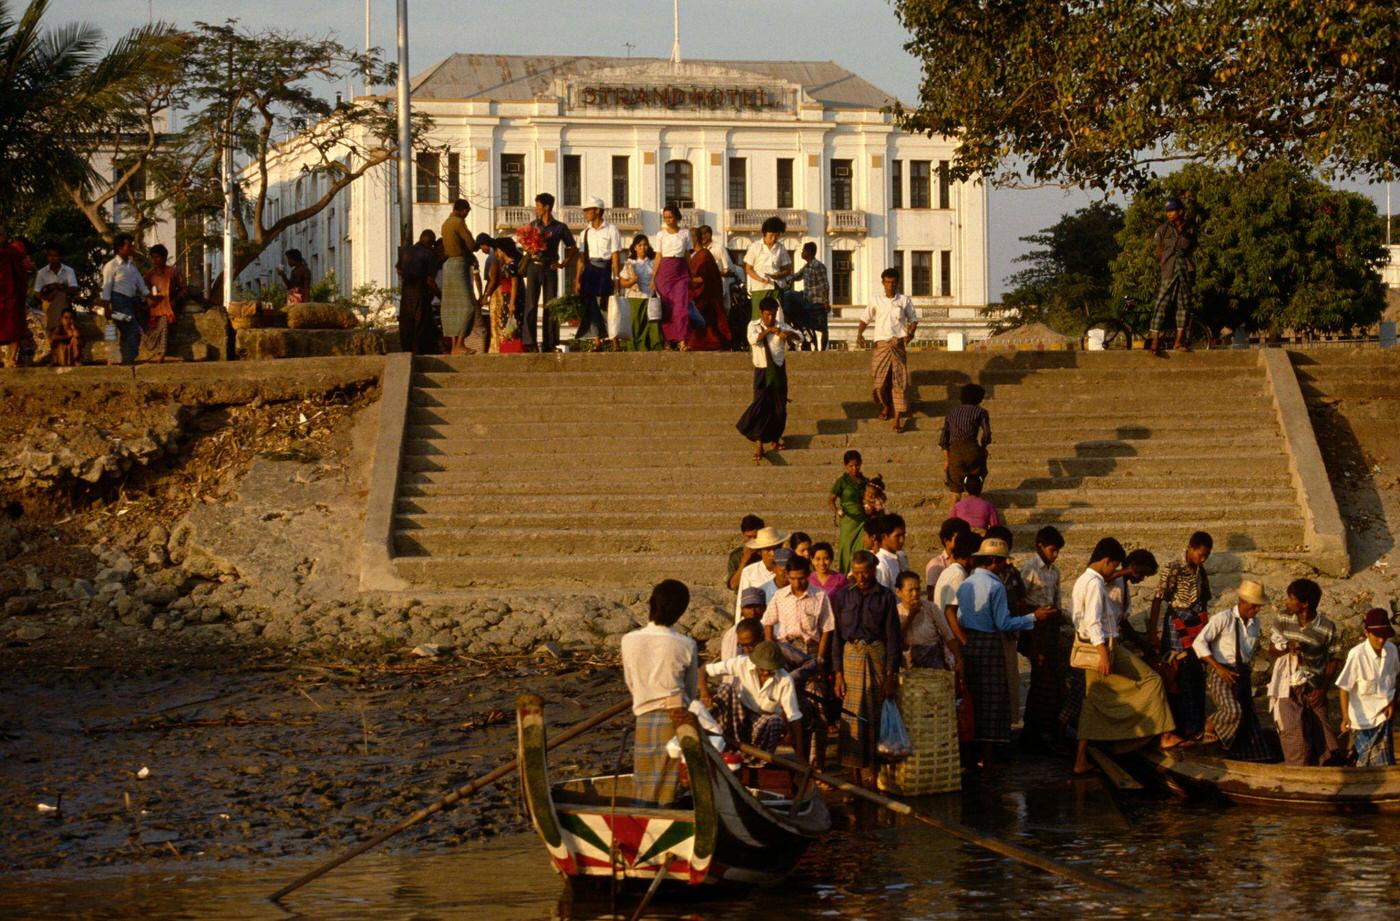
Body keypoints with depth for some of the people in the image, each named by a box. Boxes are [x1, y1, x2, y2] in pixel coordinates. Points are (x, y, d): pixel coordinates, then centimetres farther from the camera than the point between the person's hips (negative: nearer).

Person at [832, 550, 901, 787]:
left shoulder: (885, 597, 2)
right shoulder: (844, 597, 7)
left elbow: (892, 637, 1)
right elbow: (837, 636, 7)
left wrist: (891, 674, -5)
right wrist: (837, 673, 0)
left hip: (877, 655, -1)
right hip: (851, 655, 1)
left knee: (875, 718, -2)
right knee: (853, 717, -2)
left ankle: (872, 778, 3)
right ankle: (858, 779, 1)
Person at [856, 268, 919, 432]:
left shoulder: (904, 300, 8)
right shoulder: (876, 300, 8)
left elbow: (913, 319, 14)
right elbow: (865, 318, 13)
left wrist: (911, 333, -6)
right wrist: (859, 333, -4)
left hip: (899, 344, 0)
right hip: (882, 344, 0)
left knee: (899, 382, -5)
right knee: (880, 382, -7)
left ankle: (898, 418, -3)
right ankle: (886, 405, 24)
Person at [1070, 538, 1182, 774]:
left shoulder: (1081, 582, 13)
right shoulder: (1095, 584, -16)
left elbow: (1074, 615, 21)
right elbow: (1093, 621, -23)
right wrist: (1103, 654, -27)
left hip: (1088, 645, 9)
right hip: (1105, 645, -9)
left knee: (1093, 701, 9)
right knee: (1152, 679, 2)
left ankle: (1081, 760, 4)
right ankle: (1166, 735, 4)